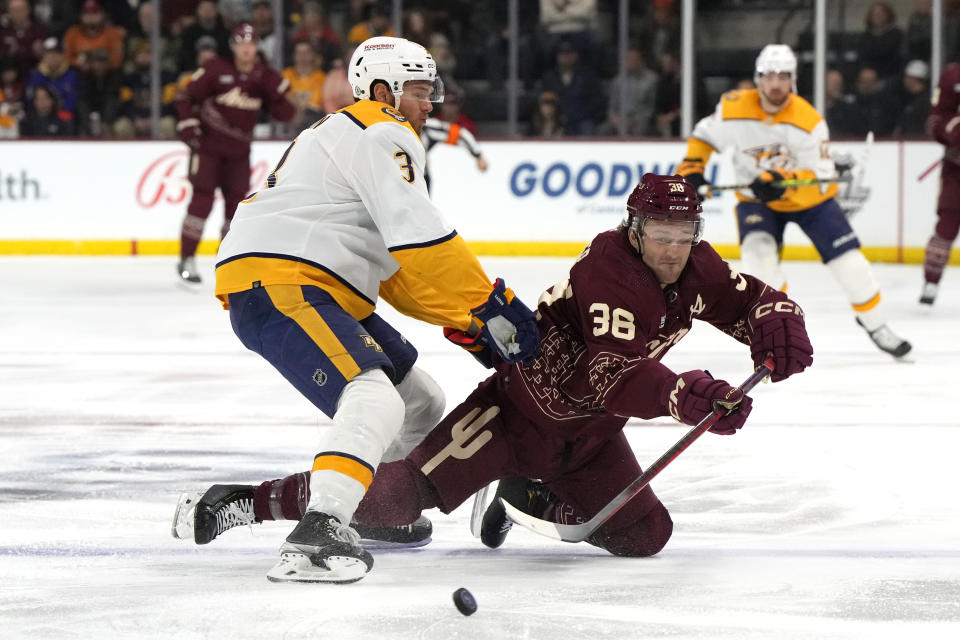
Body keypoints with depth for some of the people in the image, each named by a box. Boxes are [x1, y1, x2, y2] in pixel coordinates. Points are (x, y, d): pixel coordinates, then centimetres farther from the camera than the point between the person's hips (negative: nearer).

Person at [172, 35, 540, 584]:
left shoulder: (345, 135, 29)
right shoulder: (383, 133, -4)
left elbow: (398, 270, 27)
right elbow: (418, 239, -18)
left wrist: (465, 322, 17)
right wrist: (492, 303, -13)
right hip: (276, 285, -11)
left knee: (420, 403, 18)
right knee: (375, 400, -29)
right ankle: (318, 536, -43)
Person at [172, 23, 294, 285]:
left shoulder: (265, 77, 1)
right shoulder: (216, 70, -11)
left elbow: (284, 113, -3)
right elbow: (185, 98, -6)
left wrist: (277, 92, -21)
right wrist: (189, 129, -15)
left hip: (239, 150, 5)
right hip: (208, 145, -5)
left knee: (237, 202, 5)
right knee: (202, 198, -14)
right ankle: (186, 261, -12)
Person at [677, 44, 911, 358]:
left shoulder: (809, 121, -25)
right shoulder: (734, 109, -18)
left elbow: (821, 176, -25)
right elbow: (704, 135, 2)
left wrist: (782, 181, -41)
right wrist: (690, 170, -12)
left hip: (809, 198, -1)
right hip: (757, 200, 1)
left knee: (848, 259, -7)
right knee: (758, 252, -26)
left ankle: (875, 324, 15)